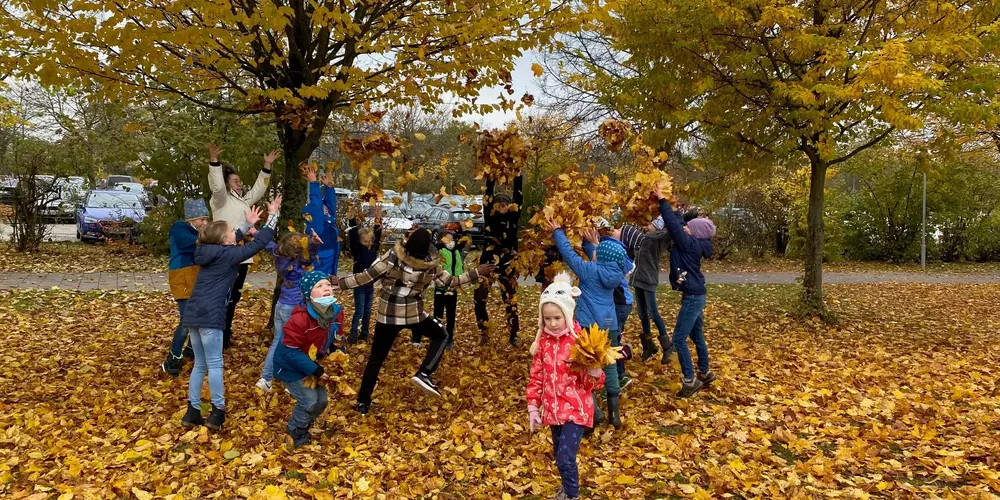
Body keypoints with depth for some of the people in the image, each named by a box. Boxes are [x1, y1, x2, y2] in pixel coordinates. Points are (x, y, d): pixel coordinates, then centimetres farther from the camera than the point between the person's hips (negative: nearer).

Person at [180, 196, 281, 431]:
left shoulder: (208, 251, 15)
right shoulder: (228, 255, -5)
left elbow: (229, 243, 35)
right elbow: (259, 243, -3)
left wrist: (248, 224, 40)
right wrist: (273, 215, 5)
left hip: (192, 314, 8)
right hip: (210, 316, -8)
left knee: (200, 364, 16)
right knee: (214, 365, 0)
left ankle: (192, 411, 19)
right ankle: (218, 412, 4)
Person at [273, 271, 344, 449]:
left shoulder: (336, 313, -11)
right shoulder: (300, 318, -33)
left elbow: (334, 340, 6)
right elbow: (290, 351, -29)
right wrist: (315, 370, -28)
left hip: (314, 365, 7)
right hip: (290, 367, -7)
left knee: (321, 401, 7)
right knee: (309, 402, -11)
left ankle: (302, 428, 33)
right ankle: (296, 435, 14)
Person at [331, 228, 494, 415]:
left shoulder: (392, 258, -13)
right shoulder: (431, 265, -9)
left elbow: (366, 277, -11)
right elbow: (450, 282, 5)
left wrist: (339, 282, 2)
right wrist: (476, 273, 15)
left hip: (387, 315, 1)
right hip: (413, 314, -1)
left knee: (376, 359, 13)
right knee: (441, 335, 22)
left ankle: (363, 402, 18)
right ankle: (423, 374, 5)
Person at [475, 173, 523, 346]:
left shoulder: (513, 218, 5)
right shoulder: (490, 217, 4)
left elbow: (518, 196, 0)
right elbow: (489, 195, -3)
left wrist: (518, 175, -3)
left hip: (508, 265, 0)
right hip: (488, 263, 0)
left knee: (511, 300, 6)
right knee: (479, 298, -5)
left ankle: (513, 335, 17)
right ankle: (484, 334, 9)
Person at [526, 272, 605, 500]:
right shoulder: (543, 341, -1)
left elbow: (591, 383, -14)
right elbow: (536, 376, 7)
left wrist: (594, 370, -36)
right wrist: (533, 407, 5)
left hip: (576, 409, -5)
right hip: (552, 409, 5)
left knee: (566, 459, -11)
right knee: (559, 455, 21)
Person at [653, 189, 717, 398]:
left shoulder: (690, 244, -17)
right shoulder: (693, 244, 6)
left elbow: (673, 224, -22)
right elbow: (678, 223, 15)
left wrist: (662, 200, -14)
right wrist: (666, 203, 12)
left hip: (693, 297, -10)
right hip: (695, 296, 10)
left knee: (679, 339, -6)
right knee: (697, 335, 20)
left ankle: (690, 380, 0)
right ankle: (704, 373, 33)